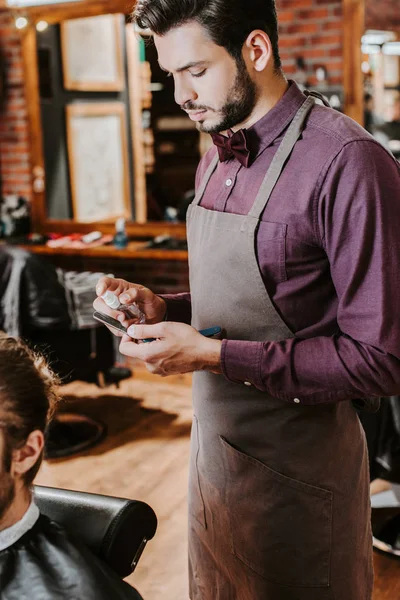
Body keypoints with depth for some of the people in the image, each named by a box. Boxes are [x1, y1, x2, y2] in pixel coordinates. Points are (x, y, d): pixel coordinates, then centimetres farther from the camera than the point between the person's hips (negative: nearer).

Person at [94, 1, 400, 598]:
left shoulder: (348, 163, -21)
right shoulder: (216, 159, 6)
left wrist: (215, 355, -24)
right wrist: (161, 308, -2)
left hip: (297, 474, -7)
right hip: (213, 452, 7)